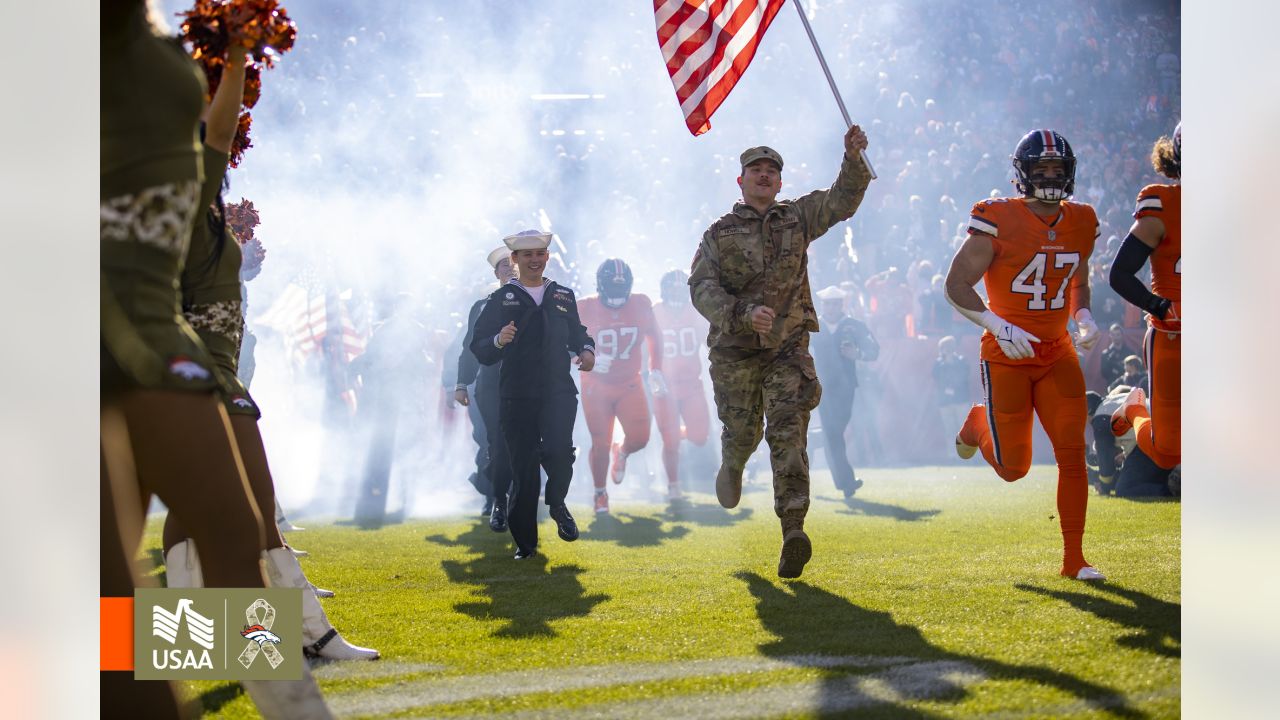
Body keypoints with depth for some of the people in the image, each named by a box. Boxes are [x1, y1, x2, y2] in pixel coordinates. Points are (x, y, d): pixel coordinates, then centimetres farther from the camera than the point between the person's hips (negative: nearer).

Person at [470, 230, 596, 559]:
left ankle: (557, 504, 8)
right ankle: (525, 542, 10)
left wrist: (587, 350, 2)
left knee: (559, 451, -22)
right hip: (516, 396, -1)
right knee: (523, 468, -2)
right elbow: (479, 350, 1)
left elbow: (578, 333, 25)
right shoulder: (500, 299, 6)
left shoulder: (563, 296, 15)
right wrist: (498, 341, -21)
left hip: (559, 391, 1)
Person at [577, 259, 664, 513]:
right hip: (596, 385, -2)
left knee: (639, 438, -8)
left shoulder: (641, 305, -7)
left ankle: (621, 452, 30)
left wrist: (655, 370, 3)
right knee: (600, 444, -2)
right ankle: (600, 493, 21)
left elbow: (654, 338, 10)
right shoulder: (585, 309, -14)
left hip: (630, 384, 2)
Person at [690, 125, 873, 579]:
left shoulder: (797, 218, 8)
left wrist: (853, 160, -19)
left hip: (788, 349, 0)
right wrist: (744, 314, -26)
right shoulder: (719, 234, 1)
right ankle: (731, 466, 50)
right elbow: (701, 288, -10)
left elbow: (842, 202, -1)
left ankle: (793, 531, -21)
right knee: (741, 433, 12)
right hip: (734, 351, 0)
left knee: (788, 435, -13)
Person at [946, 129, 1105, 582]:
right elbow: (956, 285, -12)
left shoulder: (1081, 223, 4)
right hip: (1008, 357, -4)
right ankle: (979, 423, 37)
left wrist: (1084, 319, -1)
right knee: (1014, 469, 2)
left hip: (1058, 354, 4)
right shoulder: (998, 221, -14)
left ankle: (1074, 559, 2)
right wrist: (999, 326, -24)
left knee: (1072, 452, -7)